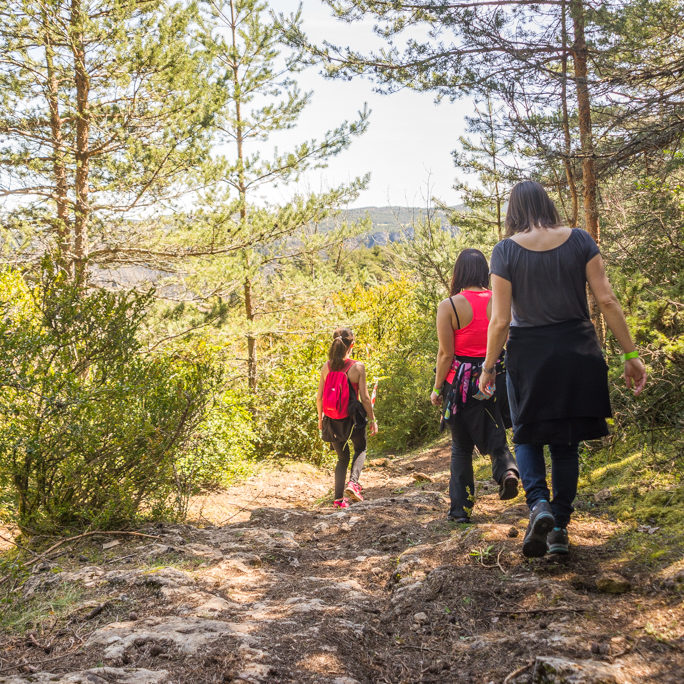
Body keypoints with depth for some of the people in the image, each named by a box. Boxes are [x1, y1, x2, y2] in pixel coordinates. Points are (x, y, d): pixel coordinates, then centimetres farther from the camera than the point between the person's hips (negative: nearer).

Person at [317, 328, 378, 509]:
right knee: (360, 449, 24)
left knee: (342, 458, 20)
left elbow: (319, 397, 1)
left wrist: (320, 418, 16)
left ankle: (339, 498, 14)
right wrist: (373, 420, 0)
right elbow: (364, 397, -11)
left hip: (332, 420, 3)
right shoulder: (357, 367, -12)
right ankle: (353, 482, 1)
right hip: (352, 418, -3)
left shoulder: (326, 366, -2)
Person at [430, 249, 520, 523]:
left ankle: (461, 508, 12)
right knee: (494, 437, 18)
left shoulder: (449, 306, -10)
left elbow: (446, 354, -11)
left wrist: (437, 389, 1)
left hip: (461, 383, -2)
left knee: (461, 446, 12)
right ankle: (507, 469, -14)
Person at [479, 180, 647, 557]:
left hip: (528, 356, -2)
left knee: (528, 436, 16)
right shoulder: (580, 241, -1)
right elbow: (607, 301, -4)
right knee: (566, 443, 15)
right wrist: (630, 355, 1)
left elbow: (500, 320, -9)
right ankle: (559, 528, 17)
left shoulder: (505, 251, -7)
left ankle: (538, 503, -10)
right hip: (577, 353, 2)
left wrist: (488, 367, 4)